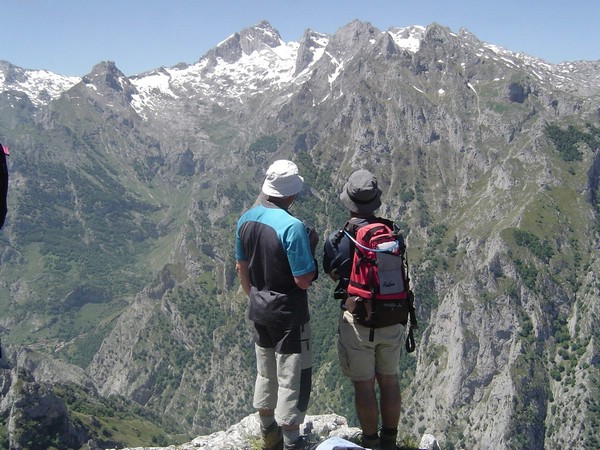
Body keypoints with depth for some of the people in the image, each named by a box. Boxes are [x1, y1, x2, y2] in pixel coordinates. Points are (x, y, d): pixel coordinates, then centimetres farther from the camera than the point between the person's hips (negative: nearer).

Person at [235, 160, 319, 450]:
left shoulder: (246, 219, -2)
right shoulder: (293, 227, -26)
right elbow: (304, 280, -24)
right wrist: (312, 249, -9)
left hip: (259, 309, 8)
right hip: (288, 314, -7)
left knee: (265, 373, 21)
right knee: (292, 379, 6)